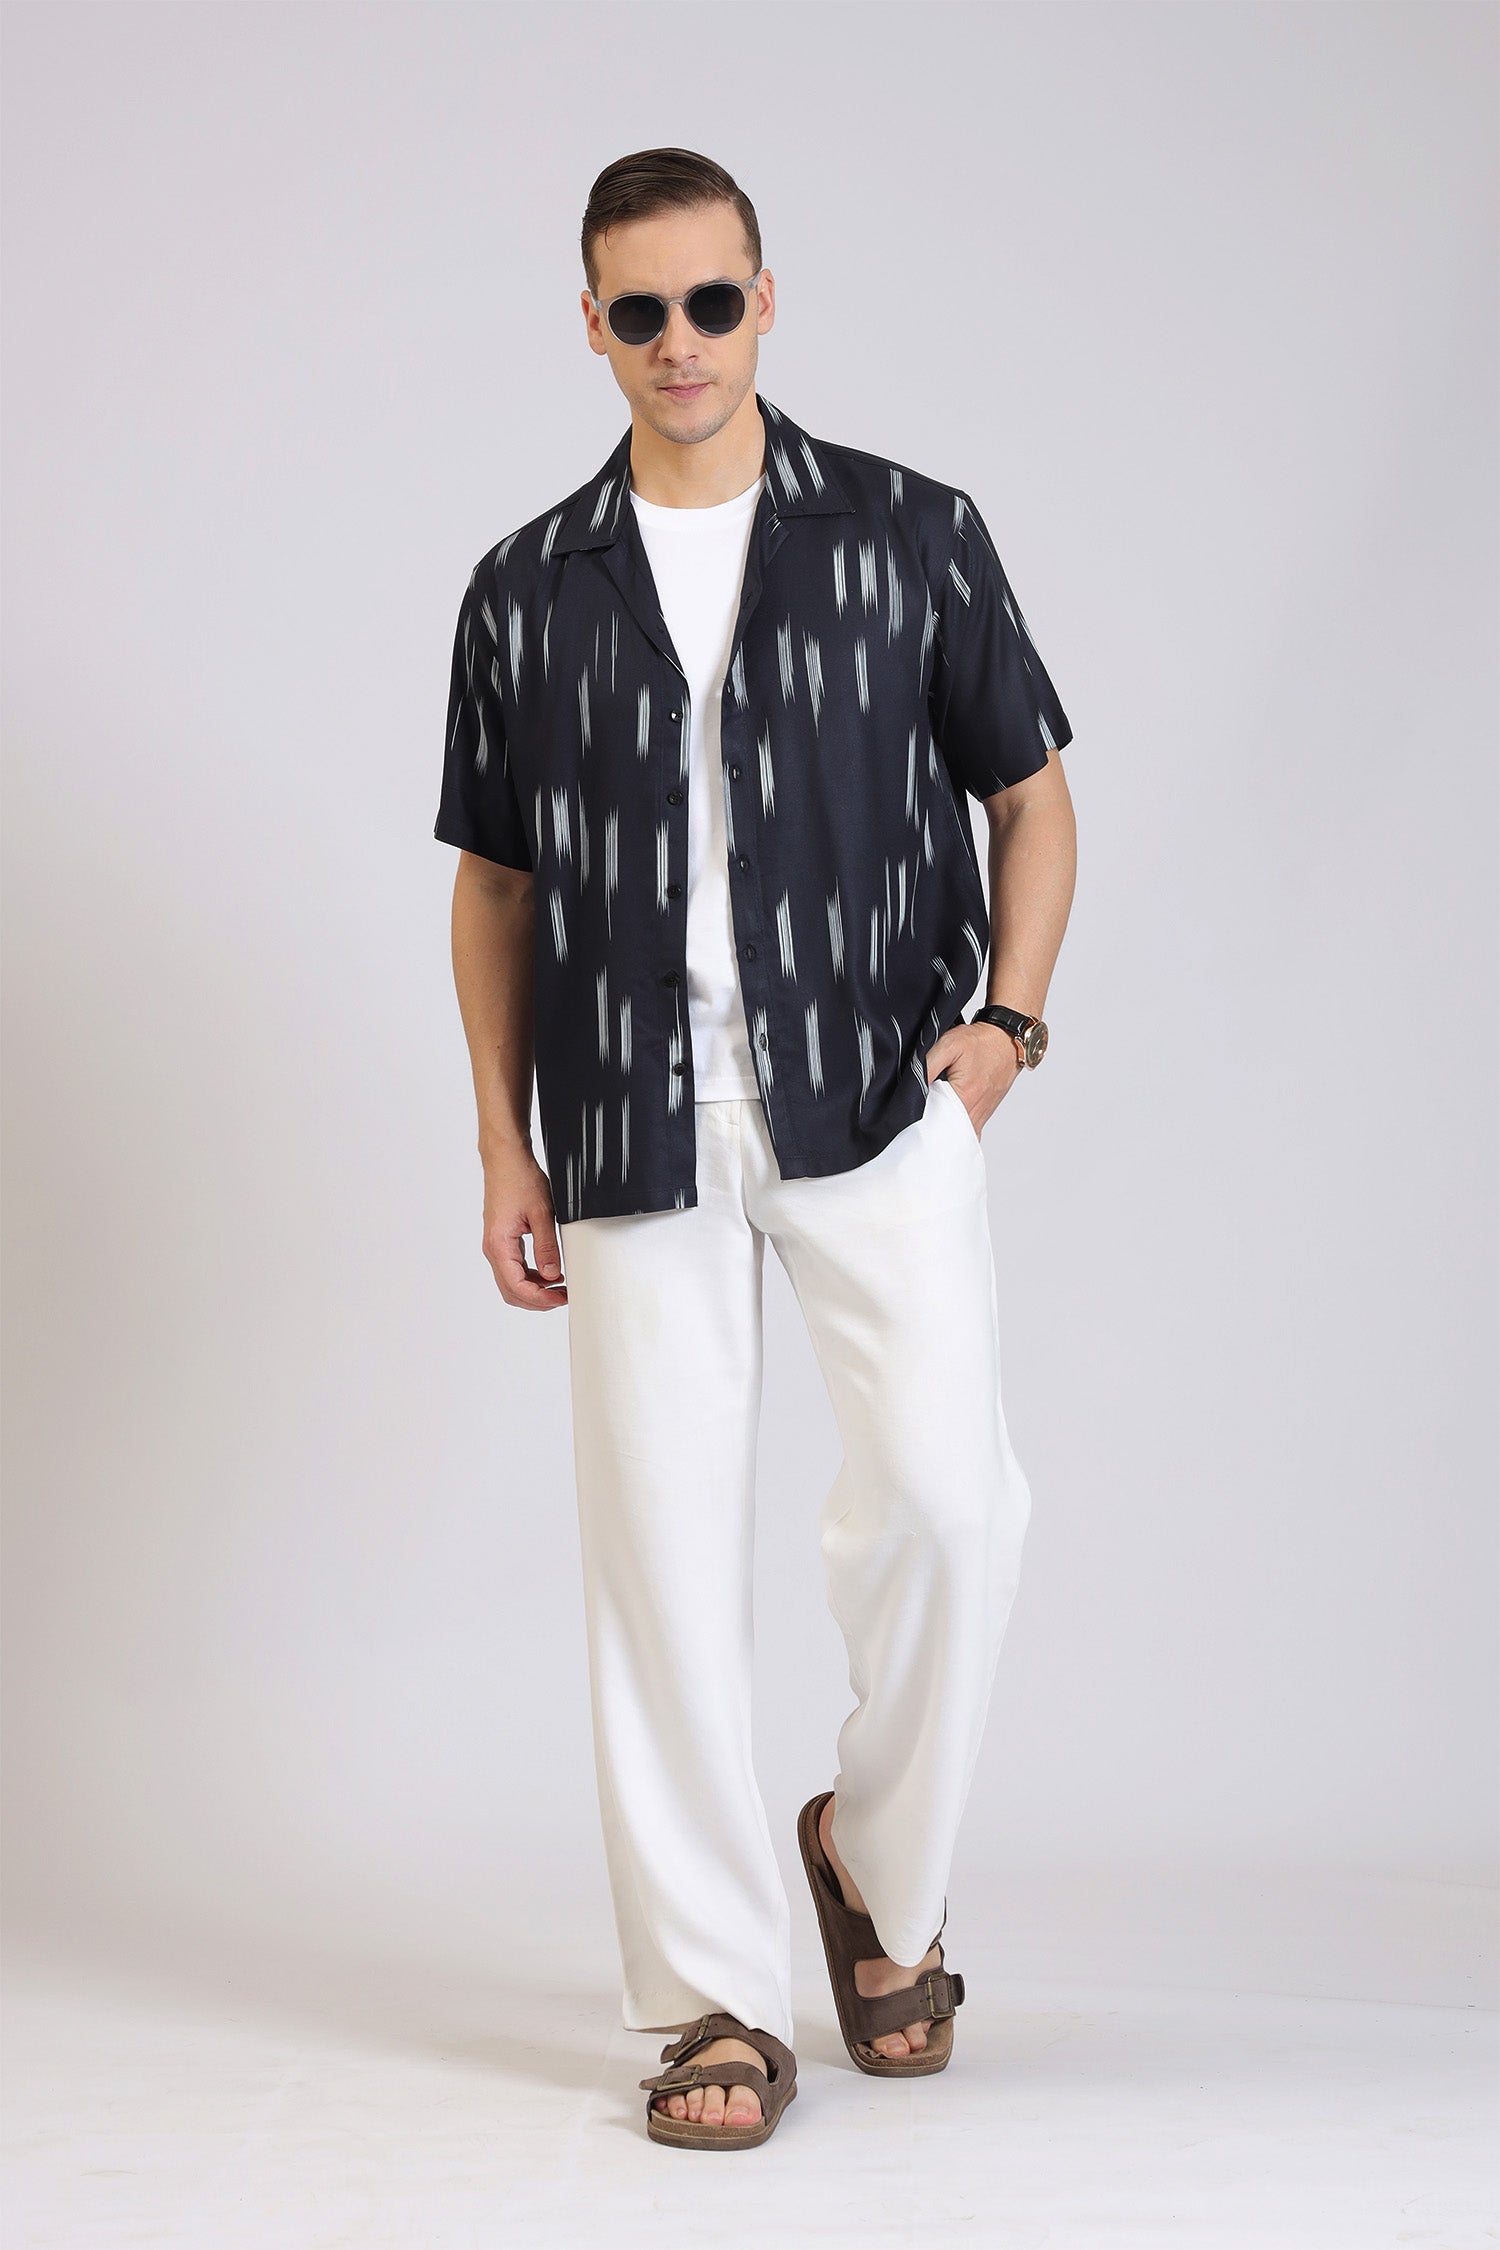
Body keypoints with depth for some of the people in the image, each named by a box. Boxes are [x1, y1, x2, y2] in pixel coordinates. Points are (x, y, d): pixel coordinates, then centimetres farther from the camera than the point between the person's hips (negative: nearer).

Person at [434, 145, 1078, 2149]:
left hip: (879, 1097, -1)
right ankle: (717, 1999, 11)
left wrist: (1007, 1017, -3)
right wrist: (504, 1145, 8)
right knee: (665, 1547, 0)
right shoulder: (528, 591, 9)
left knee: (947, 1492, -15)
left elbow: (1030, 791, 12)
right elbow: (493, 881, 14)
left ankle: (883, 1866, 12)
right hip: (636, 1133, 2)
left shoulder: (914, 536, 5)